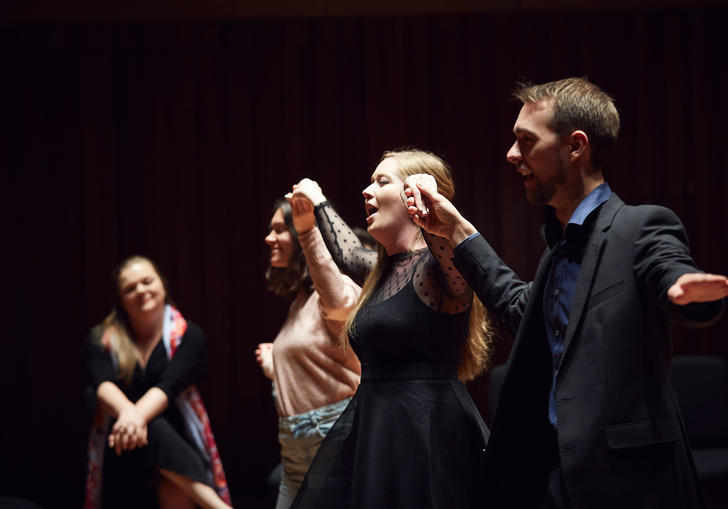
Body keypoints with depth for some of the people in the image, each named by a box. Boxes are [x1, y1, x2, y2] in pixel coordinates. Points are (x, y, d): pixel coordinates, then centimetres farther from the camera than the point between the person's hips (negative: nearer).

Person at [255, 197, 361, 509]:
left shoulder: (336, 287, -9)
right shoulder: (299, 302, 20)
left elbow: (338, 301, -37)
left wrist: (308, 232, -44)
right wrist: (270, 361, 38)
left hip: (335, 436, -9)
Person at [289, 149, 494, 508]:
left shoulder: (438, 266, -11)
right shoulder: (387, 269, 16)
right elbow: (349, 254, 38)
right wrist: (318, 202, 46)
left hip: (426, 431, -9)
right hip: (372, 428, 9)